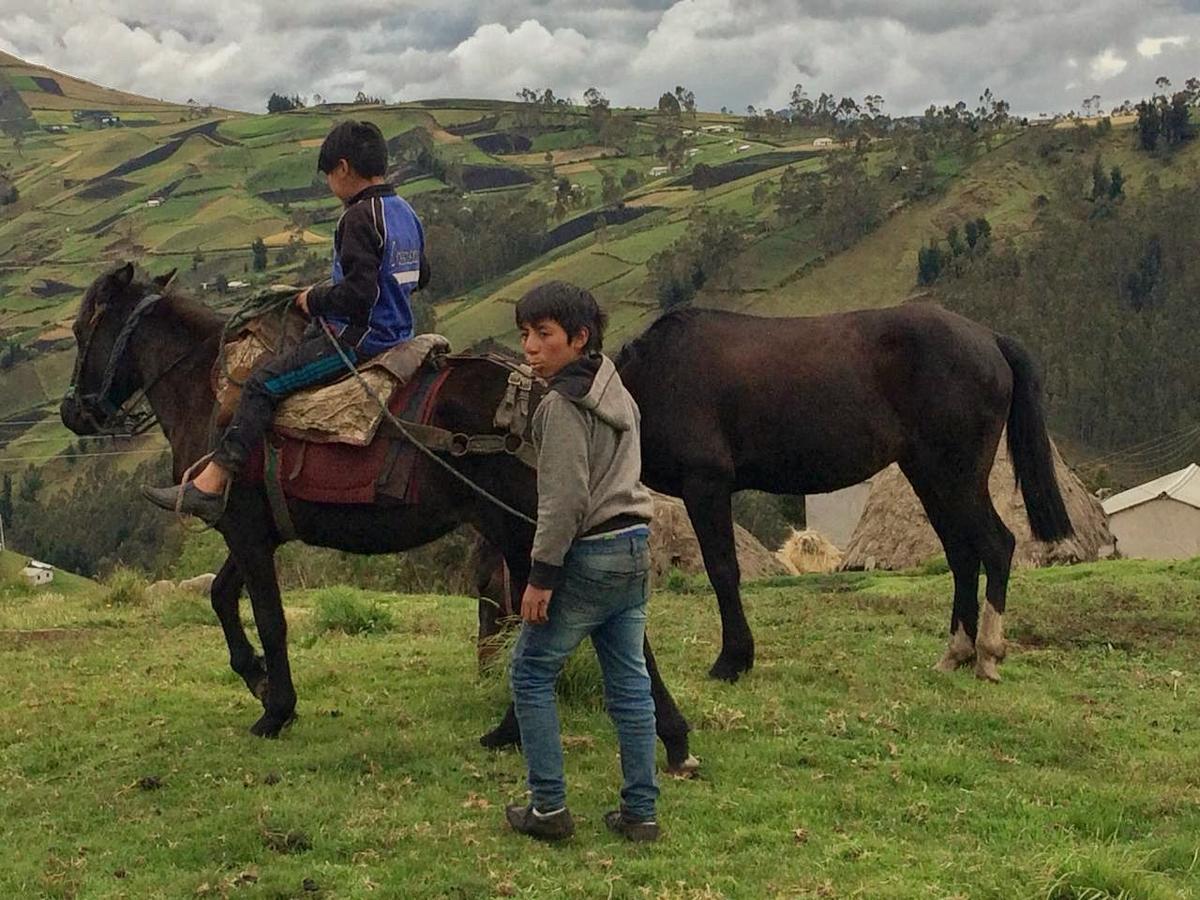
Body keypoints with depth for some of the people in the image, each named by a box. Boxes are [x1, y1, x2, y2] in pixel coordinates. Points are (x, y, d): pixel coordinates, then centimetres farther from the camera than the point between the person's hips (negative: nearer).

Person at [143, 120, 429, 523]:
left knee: (263, 384, -10)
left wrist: (315, 299, -10)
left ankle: (211, 484, -16)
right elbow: (421, 276, 25)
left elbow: (358, 293, -27)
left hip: (358, 338, -10)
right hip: (397, 335, 10)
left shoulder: (359, 217, -17)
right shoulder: (406, 213, 12)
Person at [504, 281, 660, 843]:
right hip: (635, 546, 9)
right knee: (629, 682, 11)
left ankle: (549, 808, 6)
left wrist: (542, 574, -16)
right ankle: (641, 812, 14)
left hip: (589, 555, -9)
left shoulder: (562, 404, -15)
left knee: (531, 673, 5)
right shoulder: (615, 392, 13)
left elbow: (565, 498, -20)